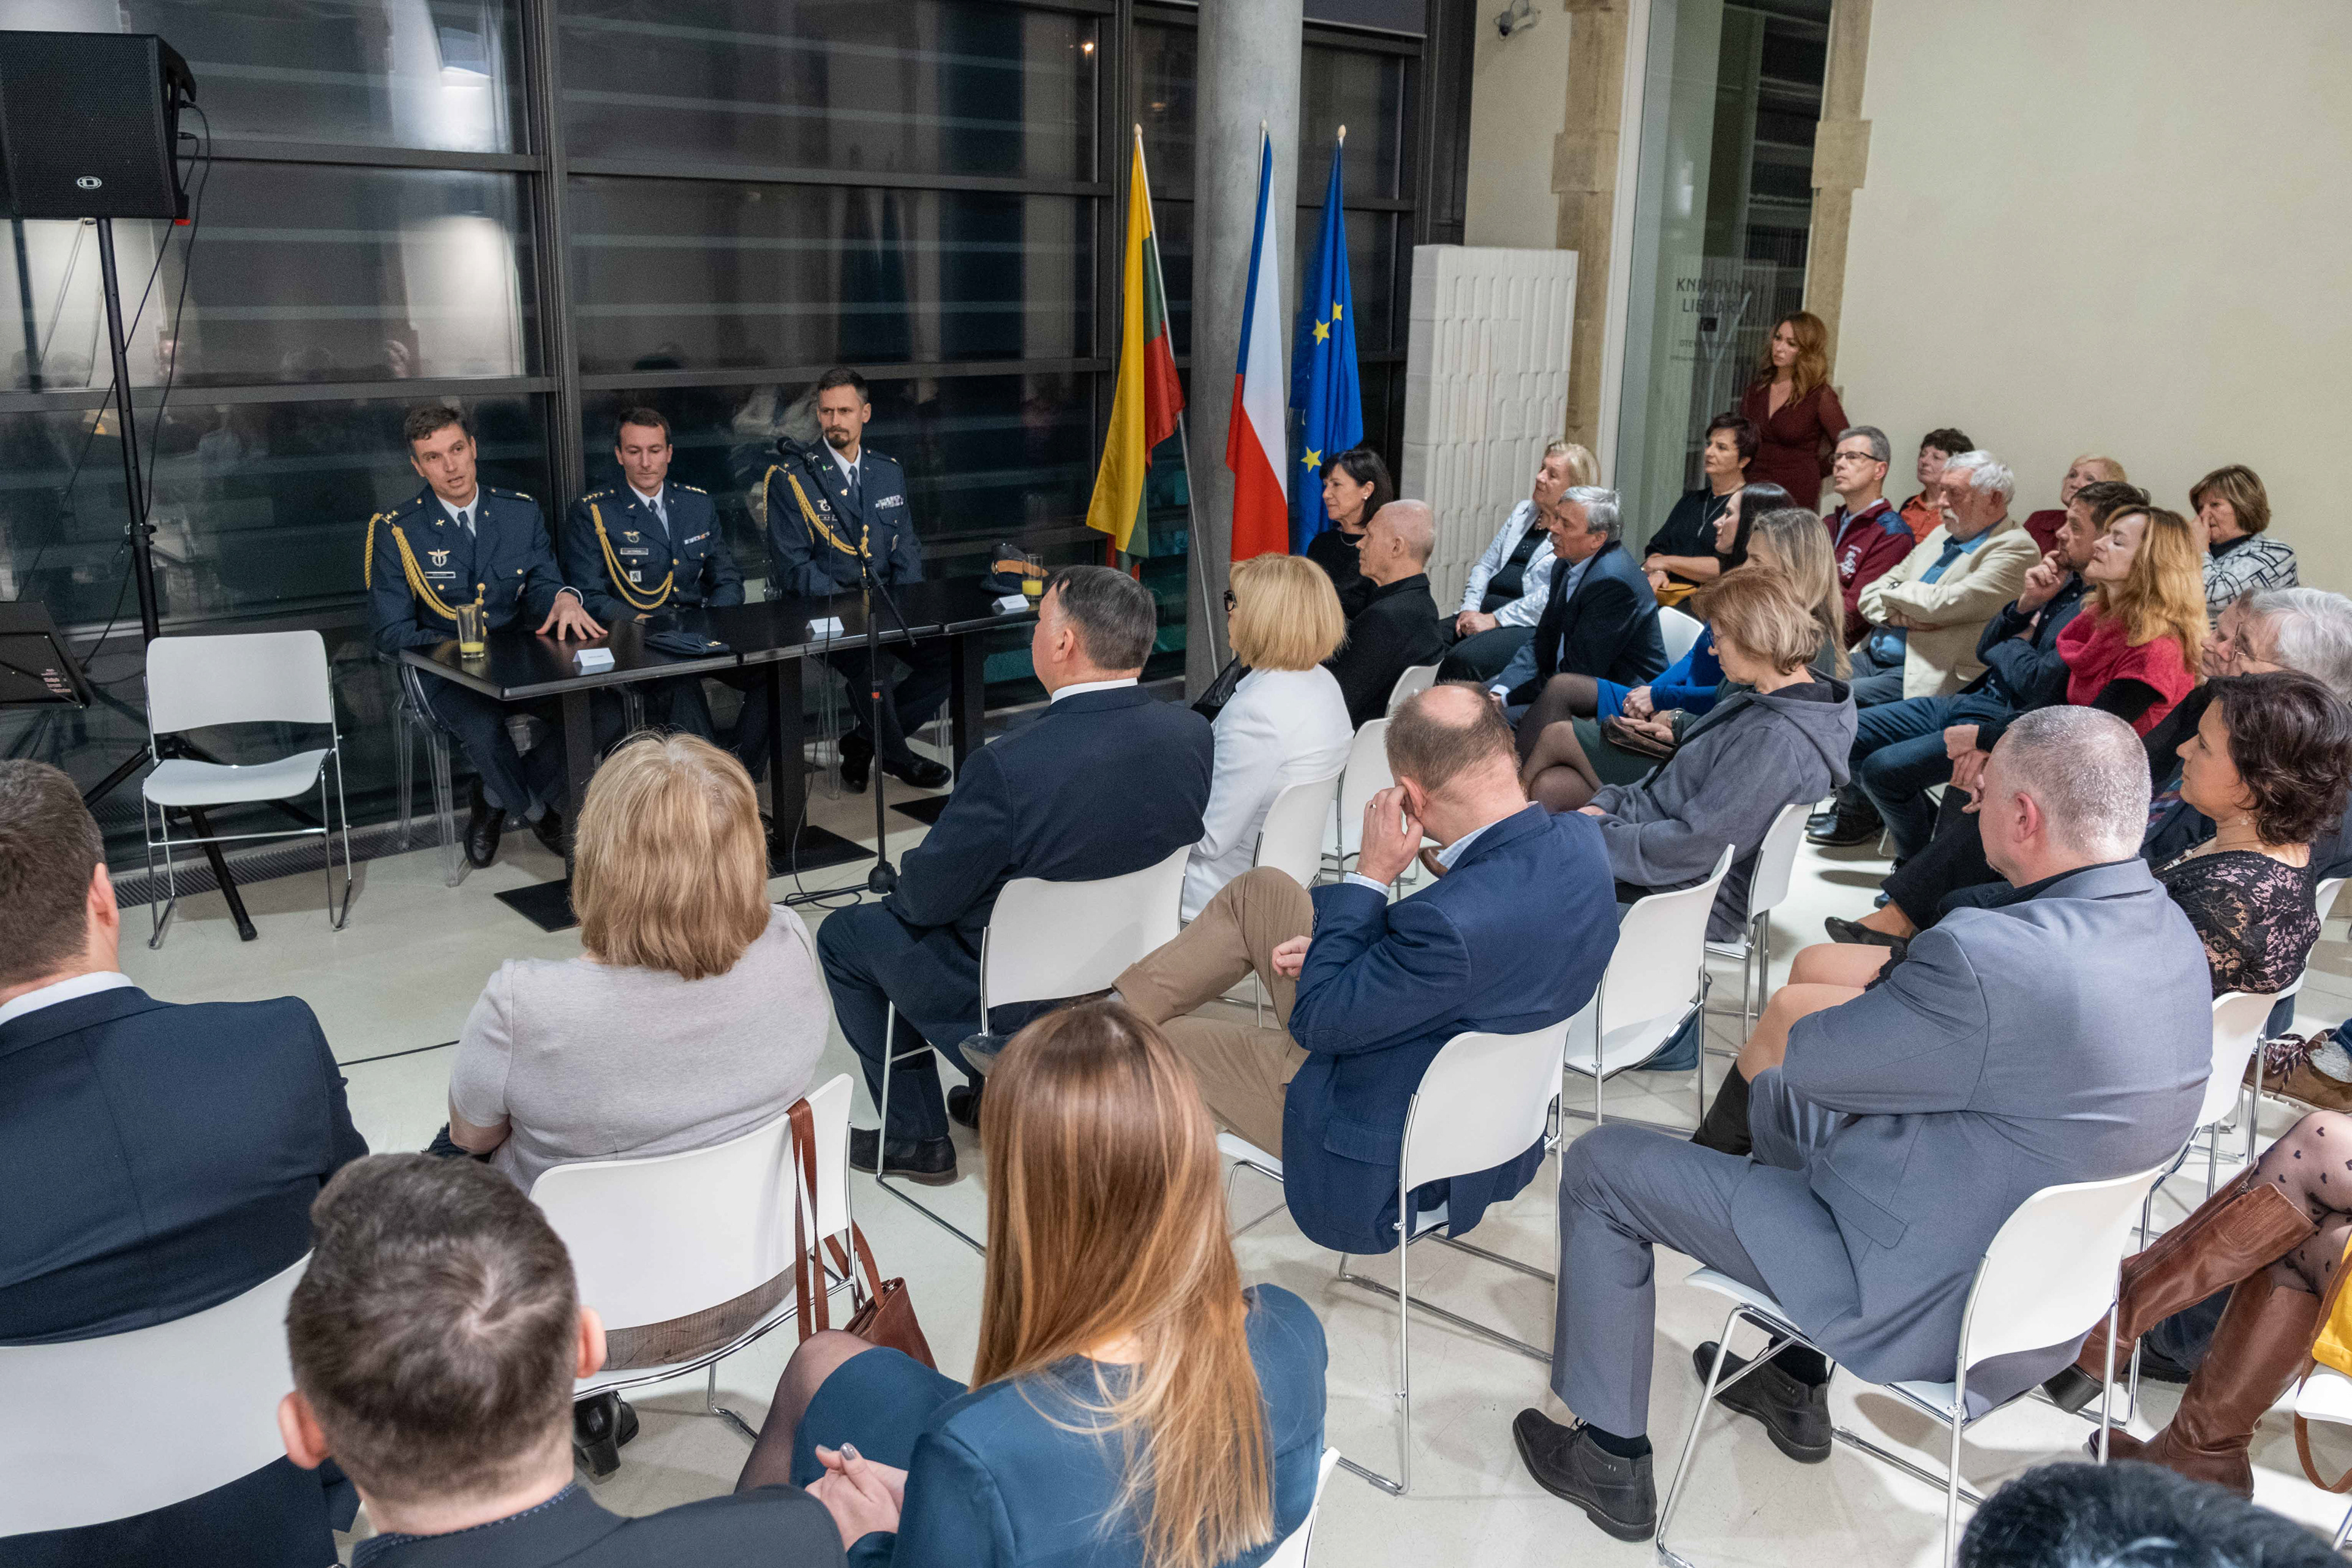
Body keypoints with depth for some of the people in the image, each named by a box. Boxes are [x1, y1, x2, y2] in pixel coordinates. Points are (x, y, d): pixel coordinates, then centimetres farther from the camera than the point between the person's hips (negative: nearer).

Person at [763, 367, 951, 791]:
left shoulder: (890, 472, 13)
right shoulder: (789, 478, -3)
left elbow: (906, 548, 13)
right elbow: (792, 566, -8)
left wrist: (902, 606, -6)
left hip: (885, 606, 5)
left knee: (949, 656, -17)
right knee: (872, 664, -33)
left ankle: (864, 742, 0)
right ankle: (895, 755, -4)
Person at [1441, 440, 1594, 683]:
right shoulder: (1523, 511, 19)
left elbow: (1553, 596, -15)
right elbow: (1486, 565, 20)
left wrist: (1495, 619, -17)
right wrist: (1470, 609, 2)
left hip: (1529, 626, -7)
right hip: (1486, 611, 7)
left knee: (1464, 658, -33)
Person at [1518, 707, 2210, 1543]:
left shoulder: (1990, 959, -34)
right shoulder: (2170, 931, -4)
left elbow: (1810, 1056, -19)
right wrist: (1888, 1000, -4)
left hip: (1925, 1314, -9)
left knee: (1600, 1164, 1)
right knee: (1778, 1095, 29)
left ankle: (1612, 1462, 17)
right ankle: (1796, 1381, 39)